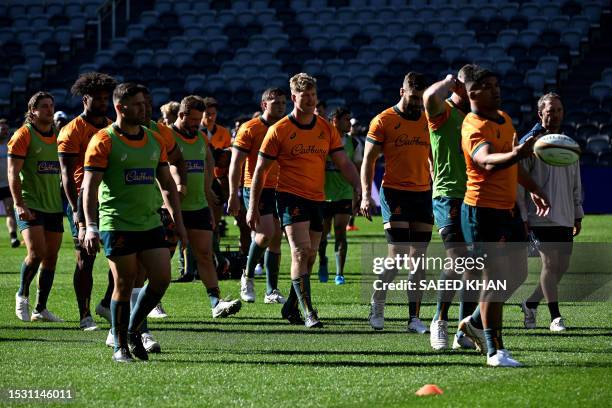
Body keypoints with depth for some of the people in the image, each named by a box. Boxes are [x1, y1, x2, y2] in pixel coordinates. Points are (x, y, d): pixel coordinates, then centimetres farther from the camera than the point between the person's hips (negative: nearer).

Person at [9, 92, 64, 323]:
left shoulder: (57, 136, 12)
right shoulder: (24, 135, -6)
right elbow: (13, 172, -10)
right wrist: (19, 204, -19)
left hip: (54, 206, 6)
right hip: (30, 206, -6)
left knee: (51, 257, 4)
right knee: (36, 252, -18)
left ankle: (40, 309, 12)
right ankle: (22, 295, 6)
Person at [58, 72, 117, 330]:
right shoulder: (73, 131, -6)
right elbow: (67, 173, -10)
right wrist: (76, 209, -17)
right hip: (85, 199, -6)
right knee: (85, 260, -1)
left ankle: (107, 304, 15)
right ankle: (85, 316, 6)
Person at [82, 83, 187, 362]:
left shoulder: (154, 141, 12)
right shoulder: (104, 141, -7)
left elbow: (167, 184, 18)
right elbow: (89, 186, -11)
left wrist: (177, 221, 13)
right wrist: (91, 227, -19)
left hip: (151, 224, 5)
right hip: (117, 225, -5)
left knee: (161, 279, -2)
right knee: (124, 285, -2)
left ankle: (133, 330, 18)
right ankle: (120, 347, 10)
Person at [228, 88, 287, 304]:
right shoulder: (250, 129, -5)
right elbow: (236, 163, -7)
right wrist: (233, 195, -14)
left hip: (278, 190, 6)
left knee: (276, 239, 4)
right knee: (266, 233, -20)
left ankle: (272, 291, 9)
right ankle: (248, 276, 1)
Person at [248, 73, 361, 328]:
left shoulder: (327, 129, 8)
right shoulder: (279, 130, -4)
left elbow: (343, 163, 9)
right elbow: (260, 170, 1)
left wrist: (358, 187, -8)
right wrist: (253, 208, -1)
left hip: (317, 199, 5)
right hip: (291, 196, -5)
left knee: (310, 256, 9)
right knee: (301, 252, -18)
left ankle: (291, 307, 26)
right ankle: (308, 312, -21)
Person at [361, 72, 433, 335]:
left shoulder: (428, 122, 12)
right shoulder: (383, 121, -1)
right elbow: (368, 160, -1)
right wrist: (366, 195, -11)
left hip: (423, 194, 5)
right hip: (394, 192, -5)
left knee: (419, 260, 2)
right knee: (398, 256, -13)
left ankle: (414, 318, 6)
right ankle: (377, 305, 7)